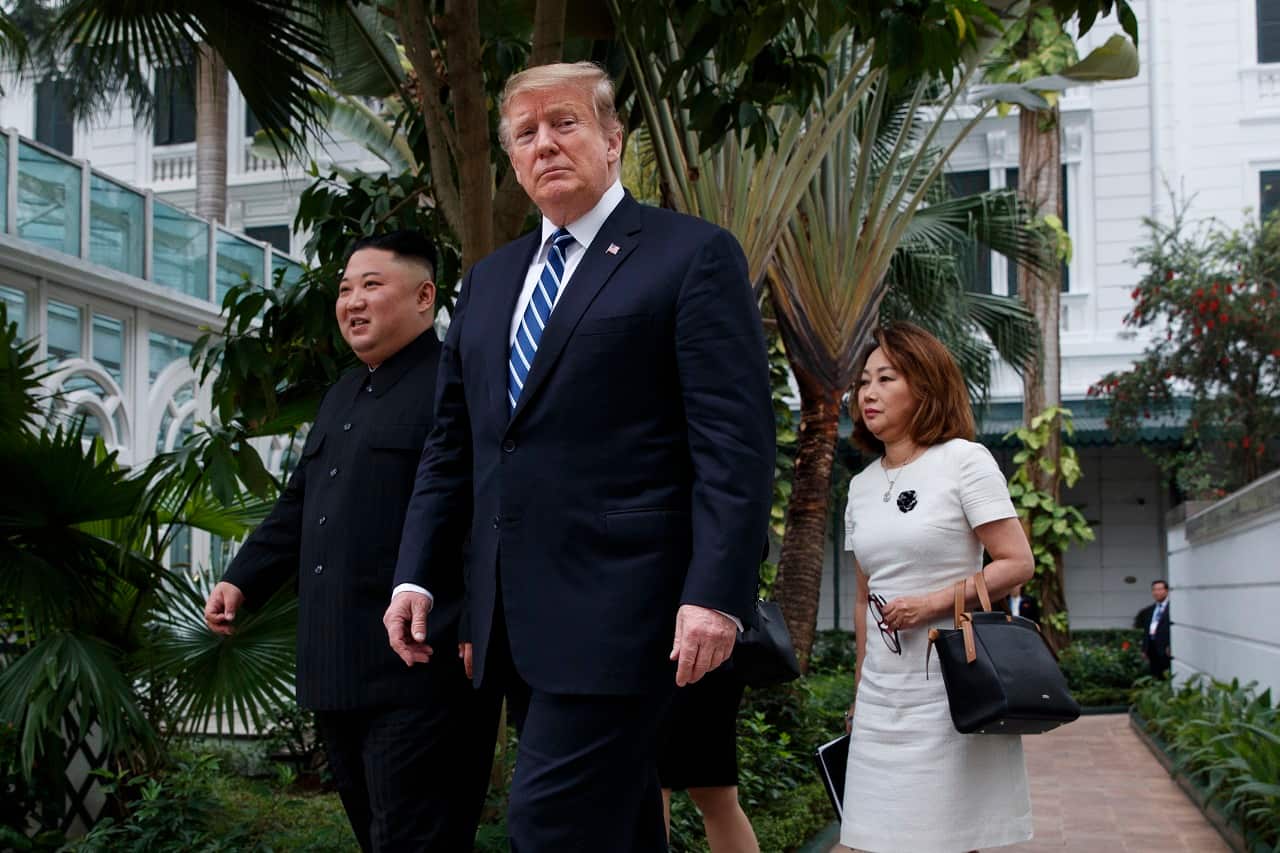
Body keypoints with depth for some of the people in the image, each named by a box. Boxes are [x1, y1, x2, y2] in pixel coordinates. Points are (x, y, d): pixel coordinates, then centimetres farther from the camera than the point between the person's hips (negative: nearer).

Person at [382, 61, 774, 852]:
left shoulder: (693, 255, -2)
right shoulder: (489, 279, 18)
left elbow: (736, 442, -10)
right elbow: (453, 443, 20)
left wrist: (715, 593, -18)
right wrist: (416, 575, 12)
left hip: (616, 608, -6)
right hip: (515, 618, 7)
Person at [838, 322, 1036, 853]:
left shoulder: (963, 460, -5)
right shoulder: (861, 485, 12)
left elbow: (1018, 564, -10)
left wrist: (932, 603, -19)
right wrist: (860, 689, 15)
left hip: (950, 686, -5)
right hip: (881, 694, 5)